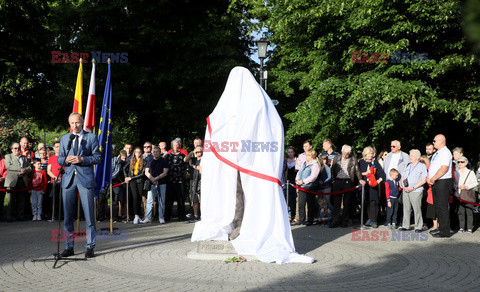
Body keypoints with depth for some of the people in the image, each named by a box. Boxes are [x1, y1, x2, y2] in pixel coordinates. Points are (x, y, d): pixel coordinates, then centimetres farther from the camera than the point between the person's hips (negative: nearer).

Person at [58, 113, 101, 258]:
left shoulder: (91, 137, 5)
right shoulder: (64, 138, 15)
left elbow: (98, 157, 0)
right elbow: (59, 159, 14)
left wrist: (81, 159, -14)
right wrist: (66, 159, -8)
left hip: (85, 178, -3)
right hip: (68, 179, 3)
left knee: (89, 214, -4)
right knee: (67, 215, 5)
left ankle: (90, 247, 4)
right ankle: (69, 247, 15)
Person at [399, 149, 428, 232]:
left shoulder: (422, 166, 1)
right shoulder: (408, 166, 20)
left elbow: (423, 180, -6)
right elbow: (403, 178, 20)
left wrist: (413, 187, -13)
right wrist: (404, 187, 0)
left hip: (416, 191, -5)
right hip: (406, 191, 5)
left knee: (417, 209, -7)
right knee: (406, 209, 5)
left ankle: (419, 227, -1)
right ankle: (405, 226, 11)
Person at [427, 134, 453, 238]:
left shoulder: (445, 152, -12)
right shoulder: (436, 154, 19)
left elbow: (444, 168, -22)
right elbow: (432, 167, 22)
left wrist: (433, 179, -19)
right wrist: (429, 178, 5)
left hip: (443, 182, -10)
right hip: (436, 183, 10)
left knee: (442, 207, -8)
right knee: (437, 207, 13)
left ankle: (445, 231, -4)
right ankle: (441, 228, 21)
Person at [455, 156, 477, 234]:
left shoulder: (470, 172, 5)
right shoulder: (456, 173, 12)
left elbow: (475, 183, 2)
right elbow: (453, 184, 10)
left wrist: (467, 186, -11)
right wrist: (458, 187, -10)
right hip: (459, 195, 2)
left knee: (469, 211, -4)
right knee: (460, 212, 2)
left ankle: (469, 228, 0)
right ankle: (462, 227, 9)